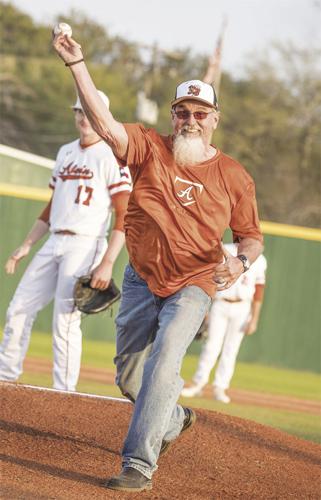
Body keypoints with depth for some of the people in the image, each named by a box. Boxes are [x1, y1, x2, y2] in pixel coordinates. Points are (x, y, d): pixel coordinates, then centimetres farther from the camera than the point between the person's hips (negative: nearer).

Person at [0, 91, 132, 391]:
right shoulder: (66, 153, 16)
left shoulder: (112, 157, -7)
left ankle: (64, 394, -6)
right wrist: (26, 245, 17)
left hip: (85, 246, -7)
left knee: (65, 321, -11)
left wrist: (107, 263, -19)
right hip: (54, 242, 7)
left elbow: (124, 217, -11)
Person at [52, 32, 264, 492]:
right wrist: (77, 64, -32)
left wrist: (241, 261, -20)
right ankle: (174, 420, 45)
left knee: (163, 364, -23)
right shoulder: (150, 148, -5)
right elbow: (105, 124, -21)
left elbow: (252, 235, 4)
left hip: (193, 286, -3)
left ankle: (139, 464, -22)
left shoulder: (234, 177, -5)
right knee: (129, 377, 14)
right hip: (141, 282, 3)